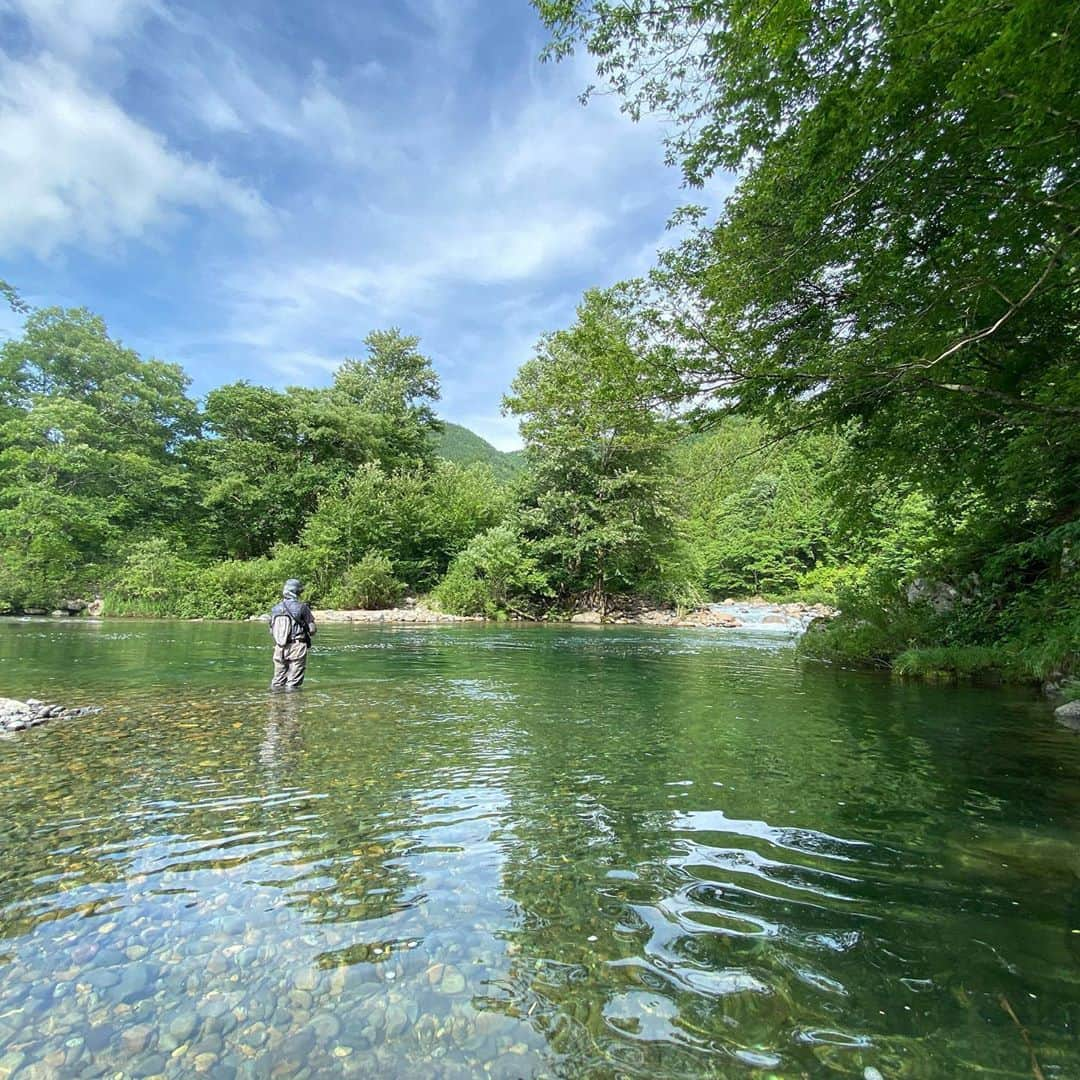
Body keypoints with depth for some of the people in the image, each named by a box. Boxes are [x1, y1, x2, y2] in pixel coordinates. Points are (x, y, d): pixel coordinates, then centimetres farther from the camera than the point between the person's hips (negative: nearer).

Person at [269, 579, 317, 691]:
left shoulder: (275, 608, 5)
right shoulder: (301, 607, -9)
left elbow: (271, 631, 12)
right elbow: (312, 629, -6)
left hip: (279, 648, 5)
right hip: (297, 648, -5)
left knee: (278, 680, 16)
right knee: (293, 683, 1)